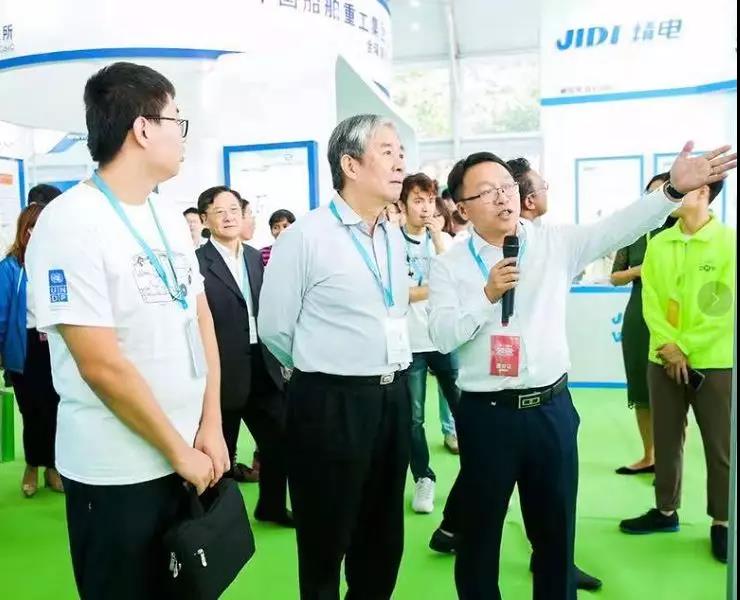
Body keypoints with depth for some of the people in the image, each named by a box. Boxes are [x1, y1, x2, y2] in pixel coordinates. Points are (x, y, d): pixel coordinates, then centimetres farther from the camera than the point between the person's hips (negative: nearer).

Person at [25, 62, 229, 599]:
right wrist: (180, 452, -12)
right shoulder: (70, 223, -17)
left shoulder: (170, 217, 6)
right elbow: (102, 367, -20)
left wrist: (211, 427, 0)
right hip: (117, 472, -6)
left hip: (190, 455, 7)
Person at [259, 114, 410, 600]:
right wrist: (323, 369, 5)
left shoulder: (396, 238, 9)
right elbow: (275, 328, -8)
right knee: (325, 538, 12)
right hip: (332, 403, -6)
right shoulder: (306, 237, -13)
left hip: (394, 397, 7)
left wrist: (388, 370, 13)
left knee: (385, 536, 21)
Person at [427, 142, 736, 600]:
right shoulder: (449, 265, -2)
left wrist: (674, 189, -20)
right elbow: (442, 336, -9)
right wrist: (488, 296, -20)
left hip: (551, 407, 2)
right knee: (481, 527, 13)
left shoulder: (556, 243, 3)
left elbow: (618, 229, -9)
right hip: (486, 413, -1)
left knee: (557, 527, 17)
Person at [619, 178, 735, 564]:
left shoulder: (728, 241, -6)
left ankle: (721, 522, 21)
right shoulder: (658, 244, 5)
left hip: (714, 362, -3)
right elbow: (650, 300, 1)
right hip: (663, 359, 3)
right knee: (666, 441, 12)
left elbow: (725, 308, -10)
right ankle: (666, 510, 27)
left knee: (720, 446, 5)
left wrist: (685, 347, -12)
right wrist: (670, 346, -12)